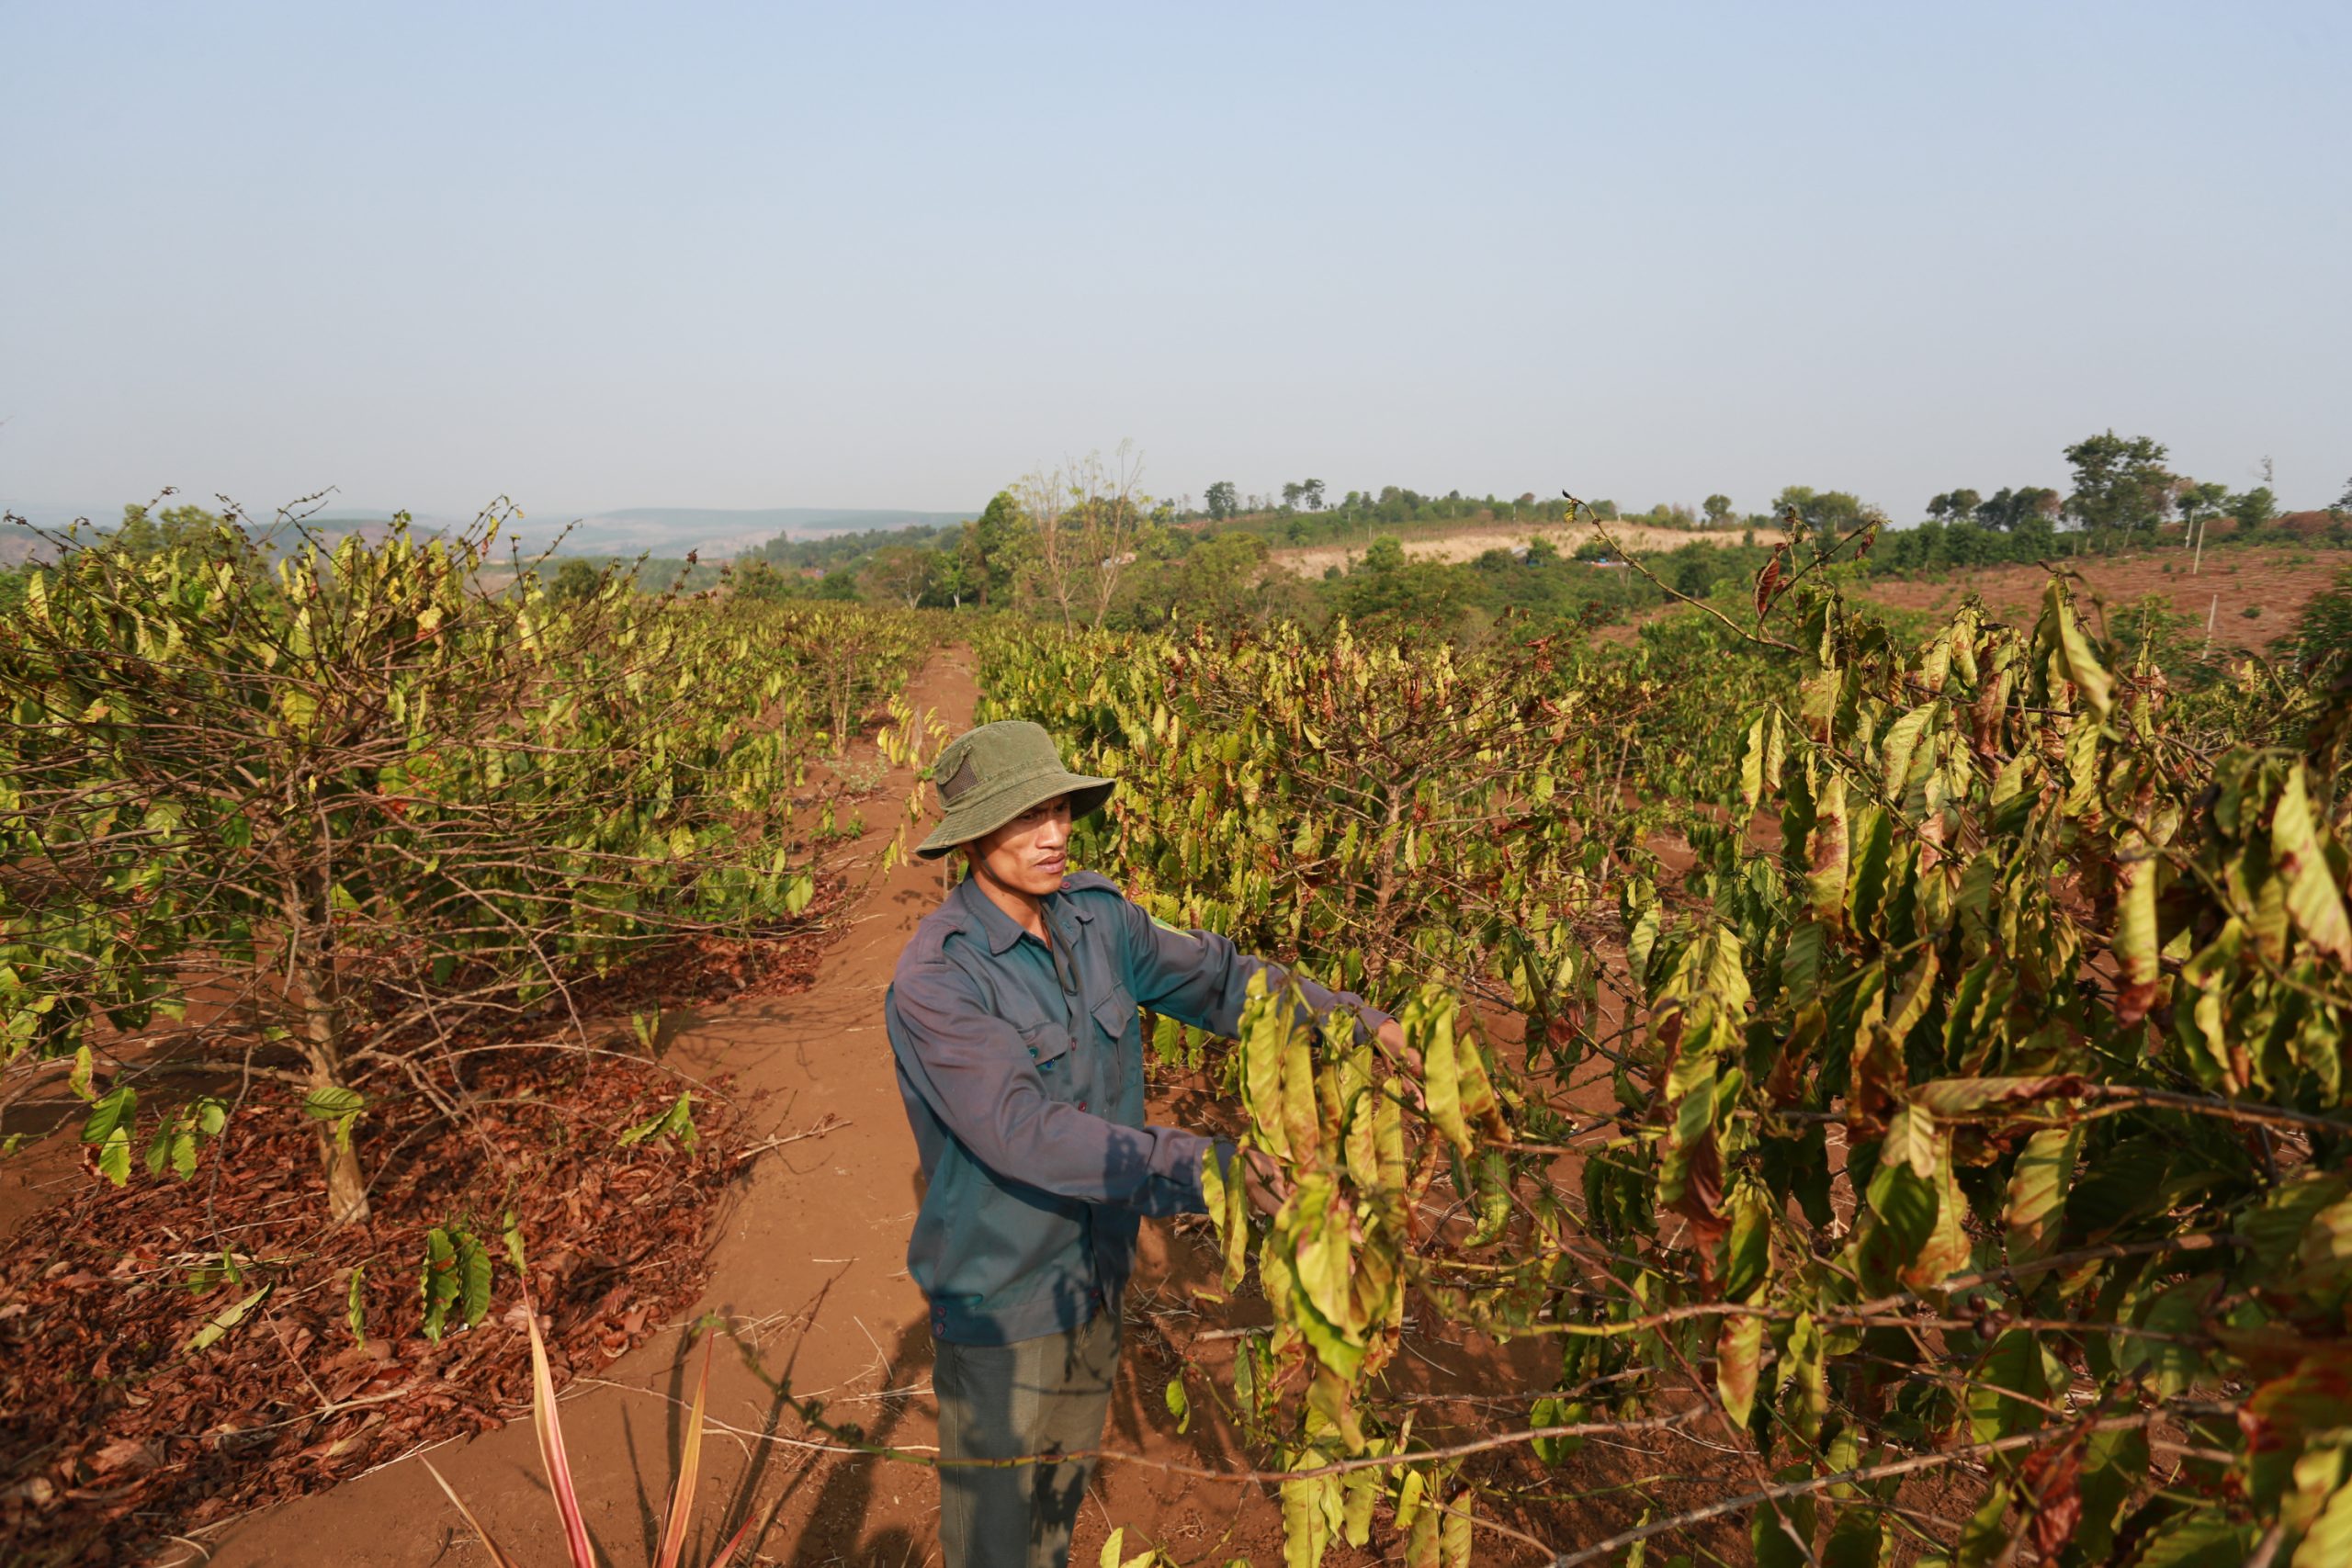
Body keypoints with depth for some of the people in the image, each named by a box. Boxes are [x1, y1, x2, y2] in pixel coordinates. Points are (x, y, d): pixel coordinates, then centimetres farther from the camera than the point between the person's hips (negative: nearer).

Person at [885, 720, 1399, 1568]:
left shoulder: (1096, 914, -8)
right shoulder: (934, 979, -28)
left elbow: (1218, 978, 0)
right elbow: (1025, 1131, -37)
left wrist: (1355, 1018, -12)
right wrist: (1201, 1164, -44)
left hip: (1096, 1270, 6)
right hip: (1001, 1297, -6)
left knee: (1063, 1488, 29)